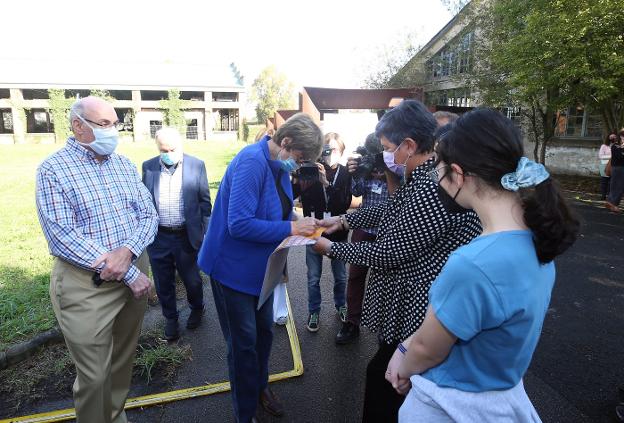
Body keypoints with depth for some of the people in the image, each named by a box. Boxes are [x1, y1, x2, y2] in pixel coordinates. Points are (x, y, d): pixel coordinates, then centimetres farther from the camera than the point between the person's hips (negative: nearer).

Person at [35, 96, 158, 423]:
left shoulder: (125, 165, 7)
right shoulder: (53, 170, -8)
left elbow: (149, 215, 3)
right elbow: (62, 236, -17)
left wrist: (127, 251, -18)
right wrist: (129, 274, -20)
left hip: (135, 272, 5)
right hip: (86, 284, -5)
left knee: (123, 360, 20)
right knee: (94, 376, 6)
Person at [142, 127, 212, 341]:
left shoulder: (196, 165, -5)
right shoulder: (148, 167, 1)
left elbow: (204, 201, 0)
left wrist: (204, 232, -1)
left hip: (186, 236, -2)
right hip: (158, 237, 2)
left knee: (192, 280, 13)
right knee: (163, 283, 14)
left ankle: (197, 309, 42)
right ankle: (170, 319, 37)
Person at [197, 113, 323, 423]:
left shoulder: (279, 165, 2)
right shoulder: (252, 162, -26)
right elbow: (239, 224, -32)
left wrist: (301, 226, -5)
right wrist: (291, 228, -28)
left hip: (261, 266, 8)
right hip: (235, 267, -8)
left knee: (264, 332, 21)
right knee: (244, 342, 7)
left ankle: (259, 385, 46)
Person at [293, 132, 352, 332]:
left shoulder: (345, 173, -8)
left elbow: (345, 204, -21)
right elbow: (291, 195, -14)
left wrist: (326, 183, -32)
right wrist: (297, 180, -32)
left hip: (337, 233, 1)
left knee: (340, 276, 17)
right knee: (313, 278, 12)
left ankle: (340, 305, 42)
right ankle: (314, 311, 32)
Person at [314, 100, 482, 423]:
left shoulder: (433, 189, -29)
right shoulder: (426, 175, 2)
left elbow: (388, 254, -23)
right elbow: (391, 210, 16)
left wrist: (331, 248, -11)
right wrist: (343, 220, 9)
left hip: (417, 309, -10)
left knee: (383, 375, 10)